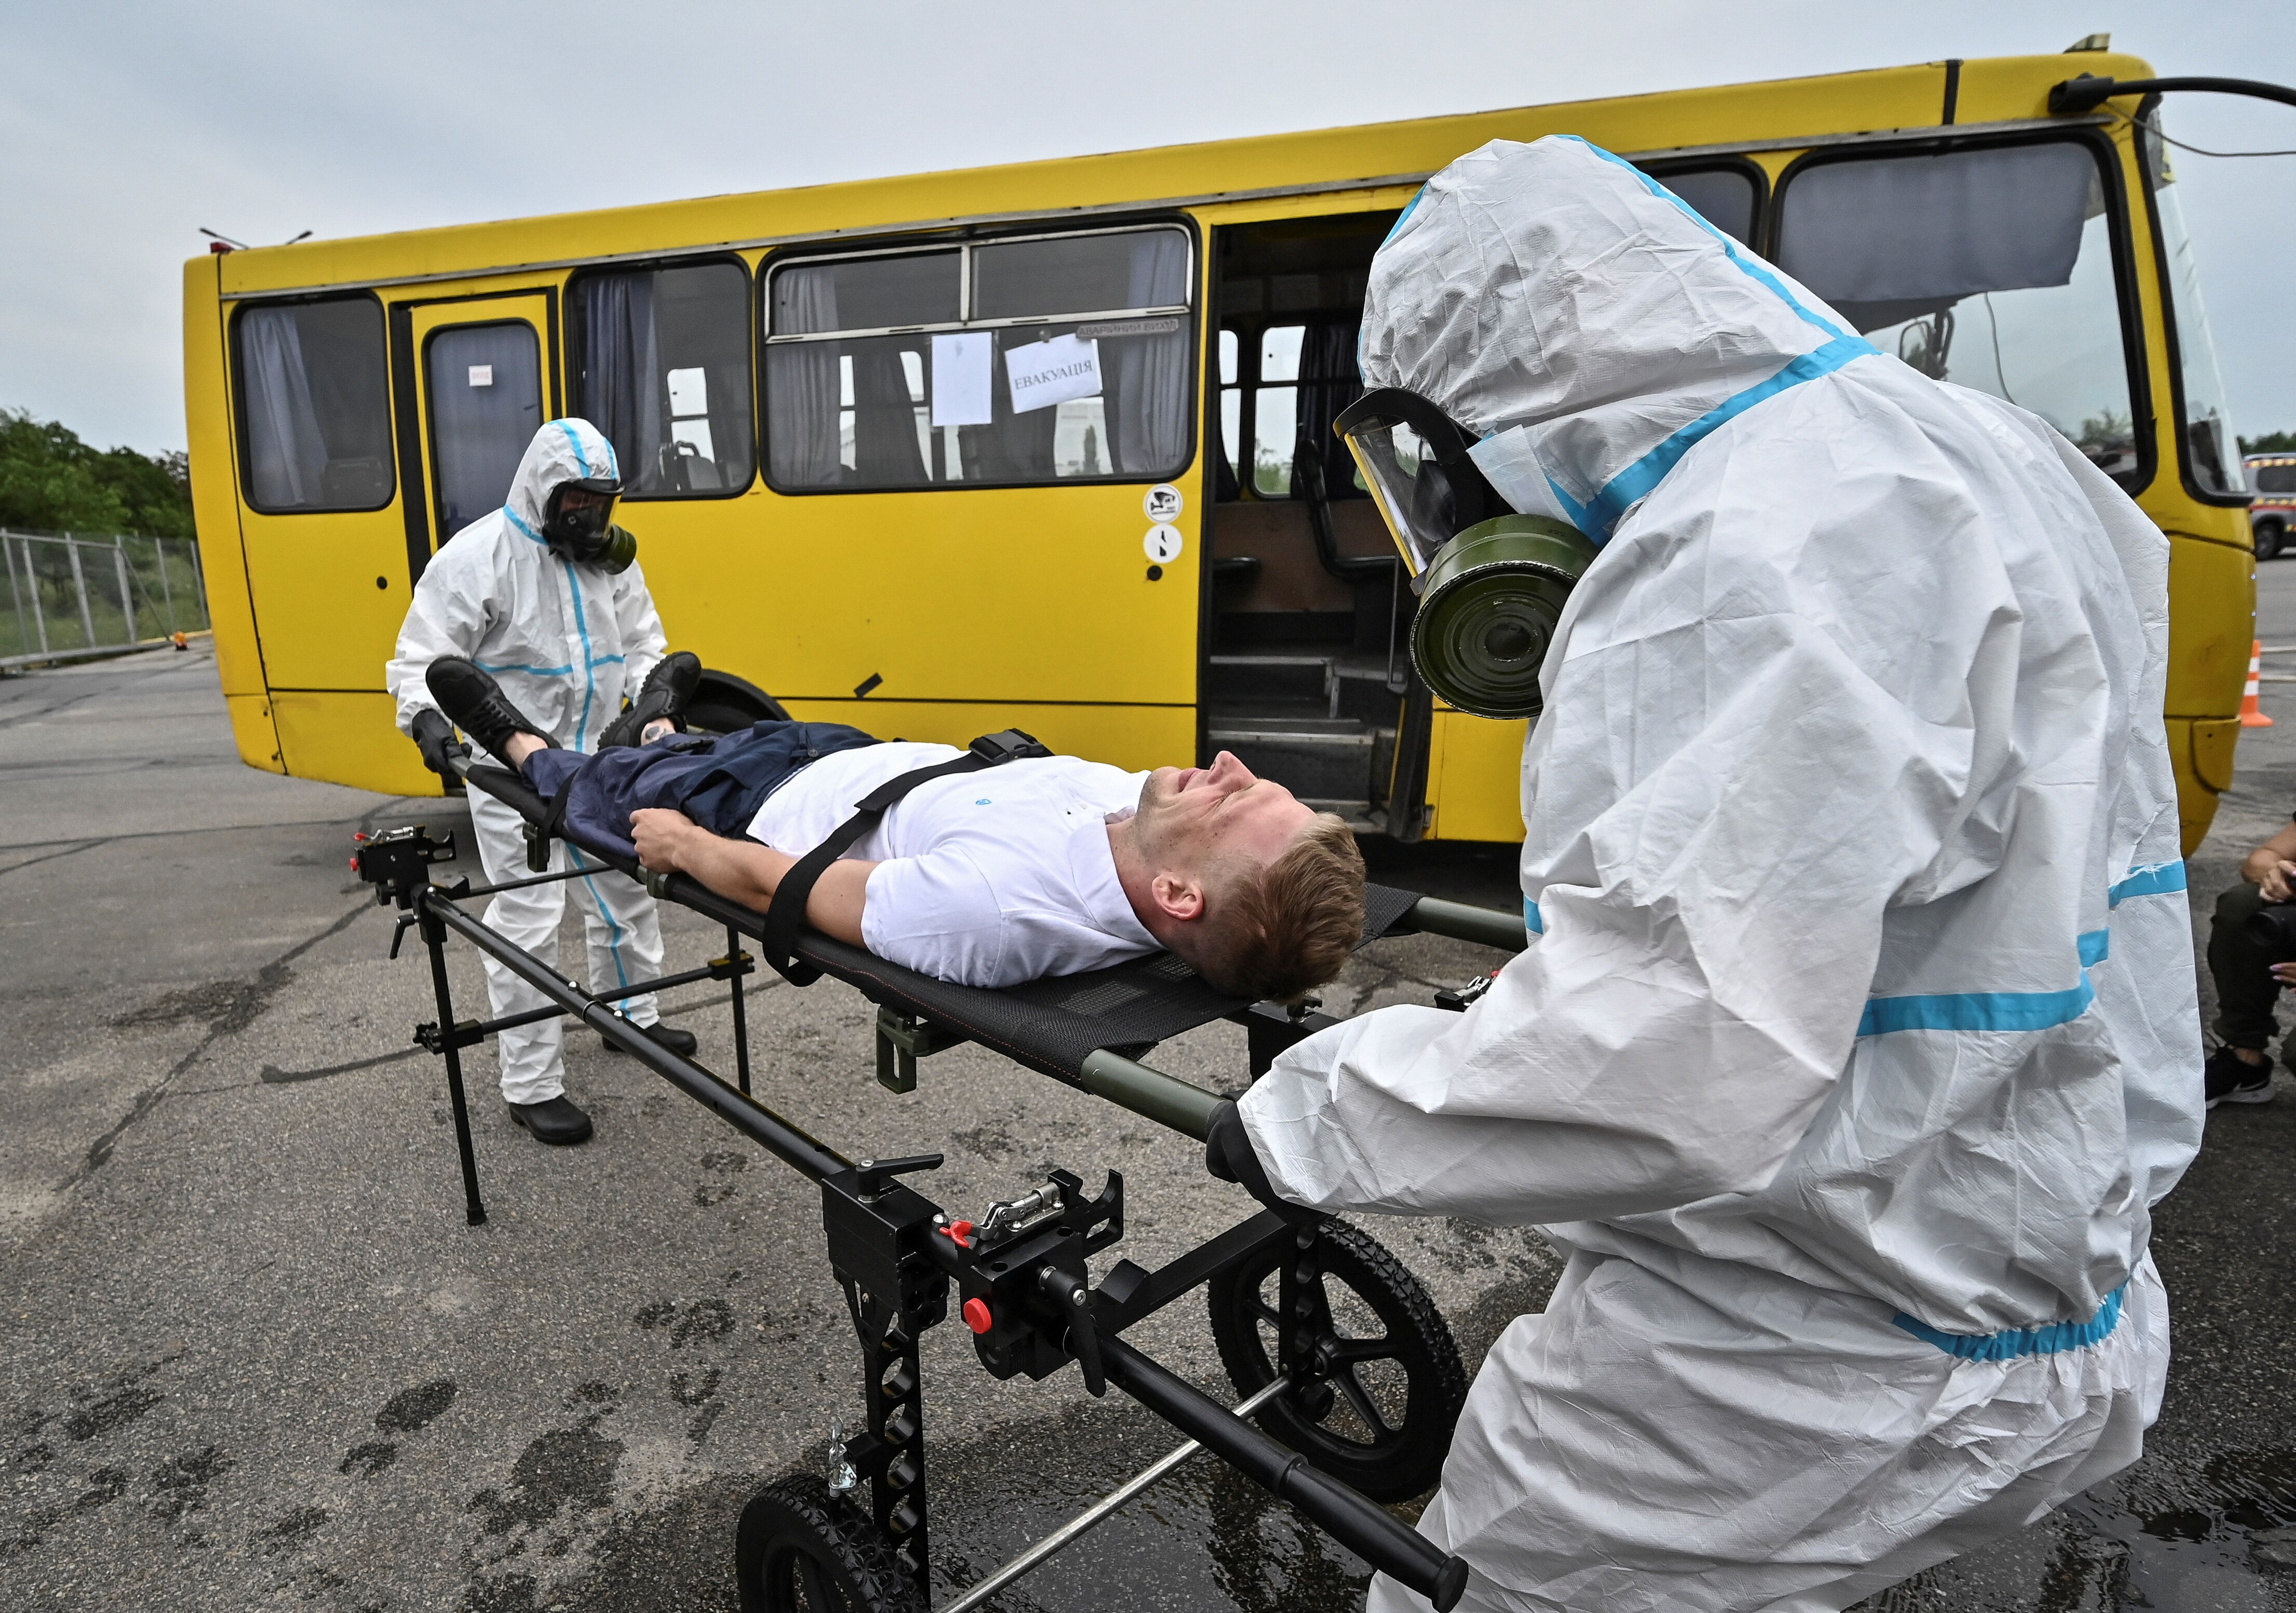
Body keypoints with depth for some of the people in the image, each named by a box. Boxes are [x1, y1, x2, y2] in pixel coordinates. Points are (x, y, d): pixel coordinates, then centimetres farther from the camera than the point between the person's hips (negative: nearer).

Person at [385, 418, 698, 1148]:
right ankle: (531, 1087, 8)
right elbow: (420, 661, -10)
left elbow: (640, 642, 12)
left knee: (625, 891, 18)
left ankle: (632, 1014, 41)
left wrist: (656, 677, -11)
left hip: (599, 759, 6)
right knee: (529, 920, -4)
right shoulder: (476, 557, -12)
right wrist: (428, 719, -30)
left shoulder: (610, 557, 5)